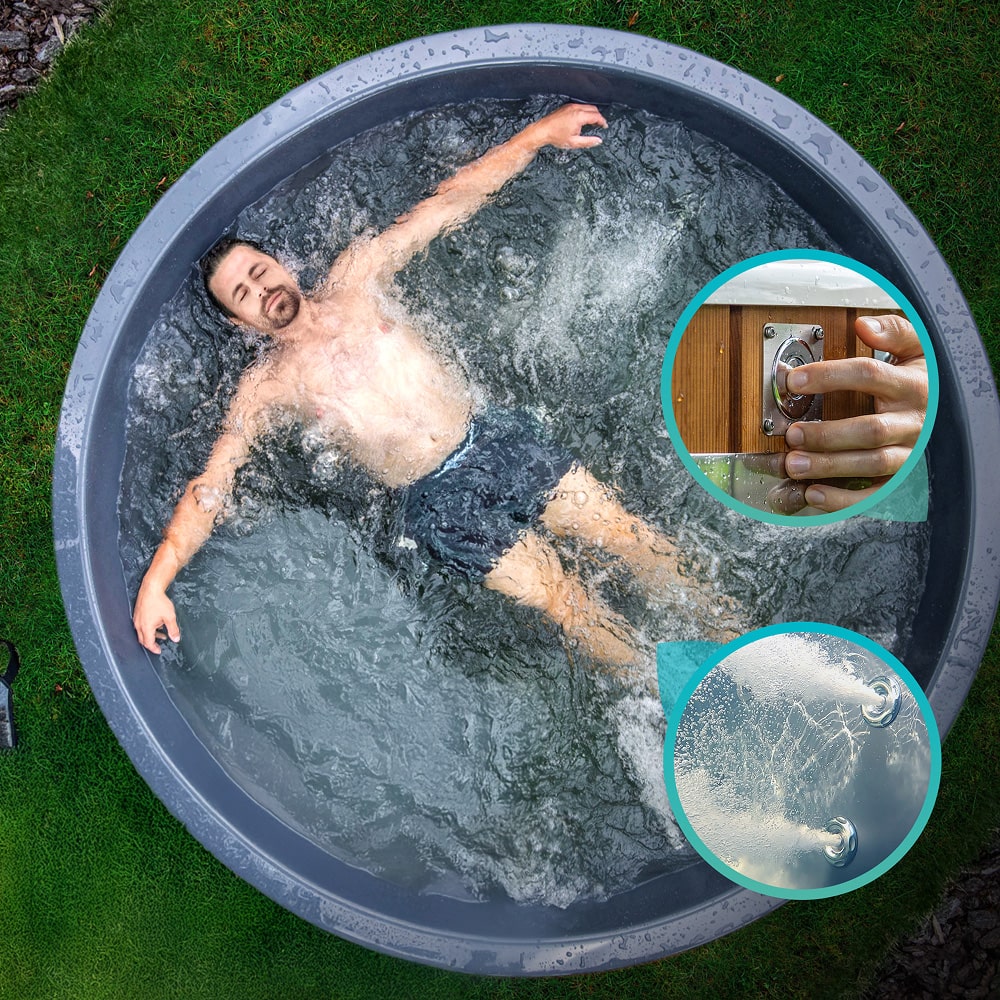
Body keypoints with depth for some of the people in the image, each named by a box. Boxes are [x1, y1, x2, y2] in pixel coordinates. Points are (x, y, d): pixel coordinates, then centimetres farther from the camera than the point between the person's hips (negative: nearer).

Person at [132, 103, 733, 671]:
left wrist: (537, 135, 6)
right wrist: (157, 580, -18)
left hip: (495, 437, 3)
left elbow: (447, 204, 10)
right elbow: (210, 488, -3)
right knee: (564, 600, -11)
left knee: (628, 534, -3)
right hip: (439, 500, -3)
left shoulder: (354, 279, 10)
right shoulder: (266, 387, 3)